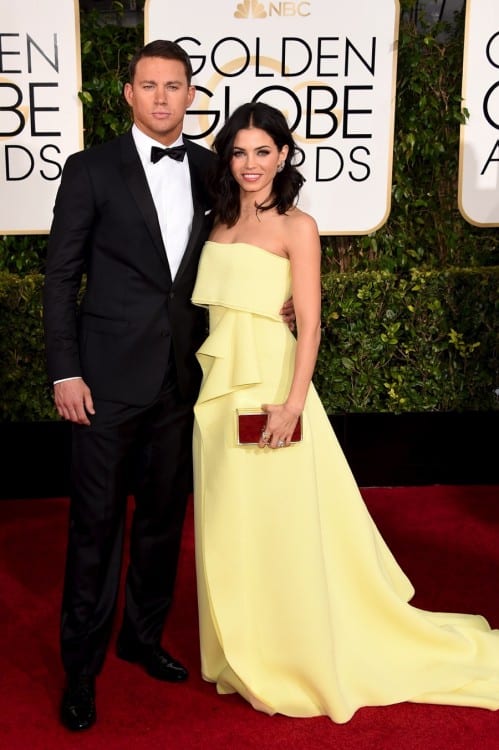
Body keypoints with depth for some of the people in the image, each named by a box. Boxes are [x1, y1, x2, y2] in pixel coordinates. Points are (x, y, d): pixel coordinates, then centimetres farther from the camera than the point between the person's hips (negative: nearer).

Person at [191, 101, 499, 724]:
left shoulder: (296, 227, -6)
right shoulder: (220, 221, 13)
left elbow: (309, 324, -11)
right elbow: (215, 305, 13)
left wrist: (293, 404, -19)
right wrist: (212, 386, 5)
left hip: (270, 385, -6)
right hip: (218, 386, 6)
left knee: (281, 525, 2)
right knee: (227, 526, 13)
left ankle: (297, 662, 20)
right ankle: (242, 654, 31)